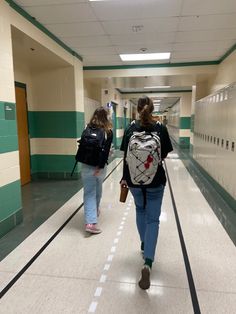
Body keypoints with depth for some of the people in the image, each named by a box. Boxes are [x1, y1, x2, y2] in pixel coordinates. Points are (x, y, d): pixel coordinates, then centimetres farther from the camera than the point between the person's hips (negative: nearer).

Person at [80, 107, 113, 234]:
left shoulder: (87, 130, 2)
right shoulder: (108, 132, -5)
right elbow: (106, 151, -15)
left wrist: (83, 160, 5)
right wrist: (100, 166, -16)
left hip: (86, 165, 1)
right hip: (100, 166, 0)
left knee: (89, 192, 2)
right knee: (98, 189, 22)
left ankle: (90, 222, -6)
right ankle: (95, 210, 43)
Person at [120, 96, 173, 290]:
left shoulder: (130, 129, -5)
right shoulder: (160, 129, -7)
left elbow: (126, 157, -3)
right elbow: (164, 156, -3)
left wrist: (125, 177, 8)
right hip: (156, 180, -1)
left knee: (140, 210, 27)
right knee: (153, 219, 6)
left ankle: (144, 244, 41)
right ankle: (148, 262, -6)